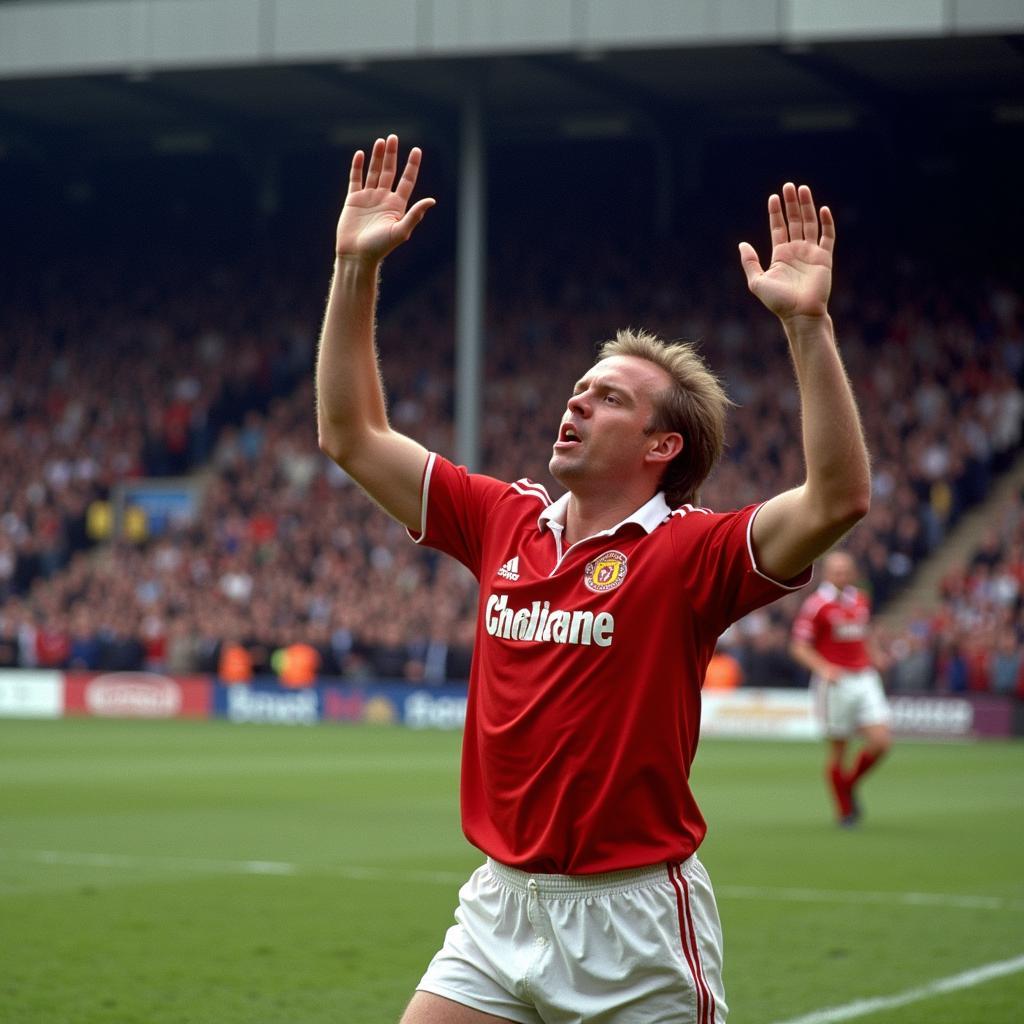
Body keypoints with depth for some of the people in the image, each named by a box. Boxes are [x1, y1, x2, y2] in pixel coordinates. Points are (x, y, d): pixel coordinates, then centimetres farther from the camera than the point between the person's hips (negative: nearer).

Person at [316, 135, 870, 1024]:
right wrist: (357, 269, 6)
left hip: (633, 917, -5)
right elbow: (353, 436, 12)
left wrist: (807, 323, -31)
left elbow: (838, 499, -25)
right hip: (499, 906, 5)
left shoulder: (690, 552, -9)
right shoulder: (506, 522, 7)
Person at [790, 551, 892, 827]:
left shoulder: (861, 600, 11)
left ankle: (849, 784, 19)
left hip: (865, 679, 5)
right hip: (835, 683, -5)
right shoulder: (816, 604, -9)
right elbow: (799, 647, -9)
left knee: (881, 742, -7)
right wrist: (824, 668, -23)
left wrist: (873, 657, 11)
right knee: (838, 750, 1)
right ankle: (845, 810, 17)